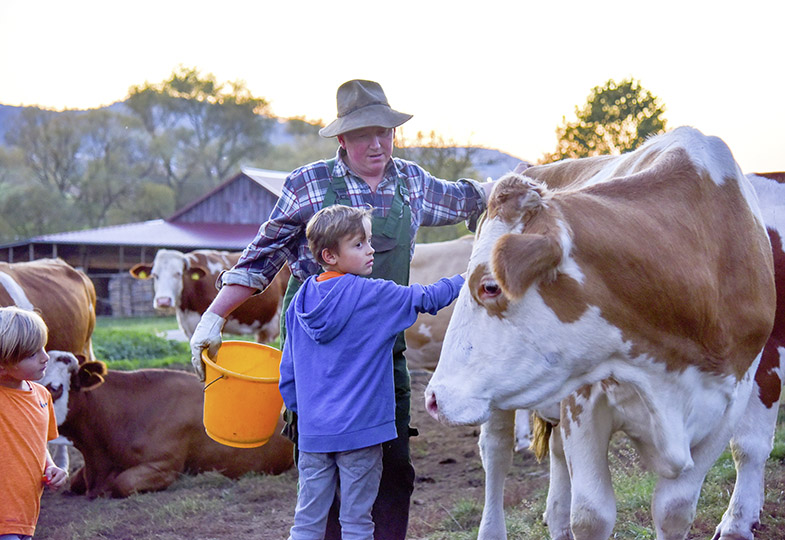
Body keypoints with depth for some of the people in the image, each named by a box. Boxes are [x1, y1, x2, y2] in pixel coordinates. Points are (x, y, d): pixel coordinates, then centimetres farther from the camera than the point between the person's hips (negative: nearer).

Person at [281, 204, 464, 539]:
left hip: (312, 431, 5)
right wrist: (468, 280, 14)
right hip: (359, 429, -5)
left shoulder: (300, 301, 6)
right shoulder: (374, 296, -11)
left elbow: (288, 368, 11)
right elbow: (427, 298, -1)